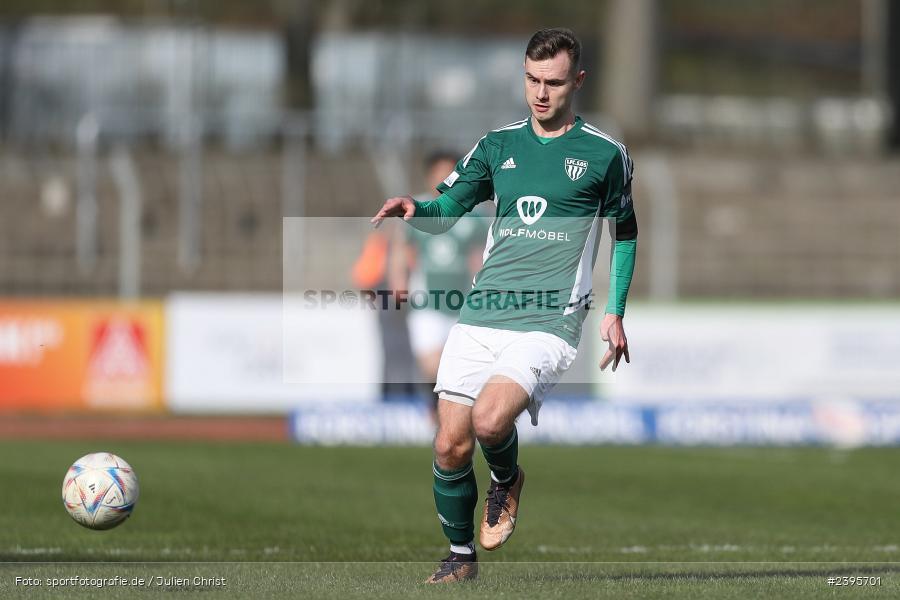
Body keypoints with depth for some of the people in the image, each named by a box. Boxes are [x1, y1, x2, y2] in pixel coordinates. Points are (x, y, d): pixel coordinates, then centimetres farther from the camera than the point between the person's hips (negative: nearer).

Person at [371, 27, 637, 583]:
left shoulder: (605, 154, 3)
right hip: (481, 317, 4)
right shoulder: (498, 144, 12)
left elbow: (626, 230, 16)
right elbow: (446, 212, 14)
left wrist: (615, 312, 9)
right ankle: (461, 556, 19)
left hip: (549, 322, -4)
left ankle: (508, 480, 7)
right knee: (451, 446, -2)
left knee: (490, 421, -27)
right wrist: (414, 208, -10)